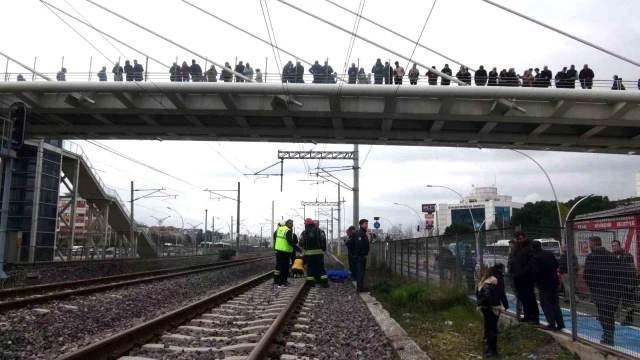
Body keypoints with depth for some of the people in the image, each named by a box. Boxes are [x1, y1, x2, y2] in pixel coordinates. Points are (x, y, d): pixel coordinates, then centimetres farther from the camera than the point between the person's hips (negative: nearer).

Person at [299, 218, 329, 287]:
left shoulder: (304, 233, 2)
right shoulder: (319, 231, 1)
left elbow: (301, 243, 1)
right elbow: (323, 241, -3)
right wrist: (323, 249, 10)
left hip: (308, 253, 0)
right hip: (319, 252, 0)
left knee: (310, 267, 6)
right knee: (321, 267, 4)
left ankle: (311, 282, 5)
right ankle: (324, 282, -1)